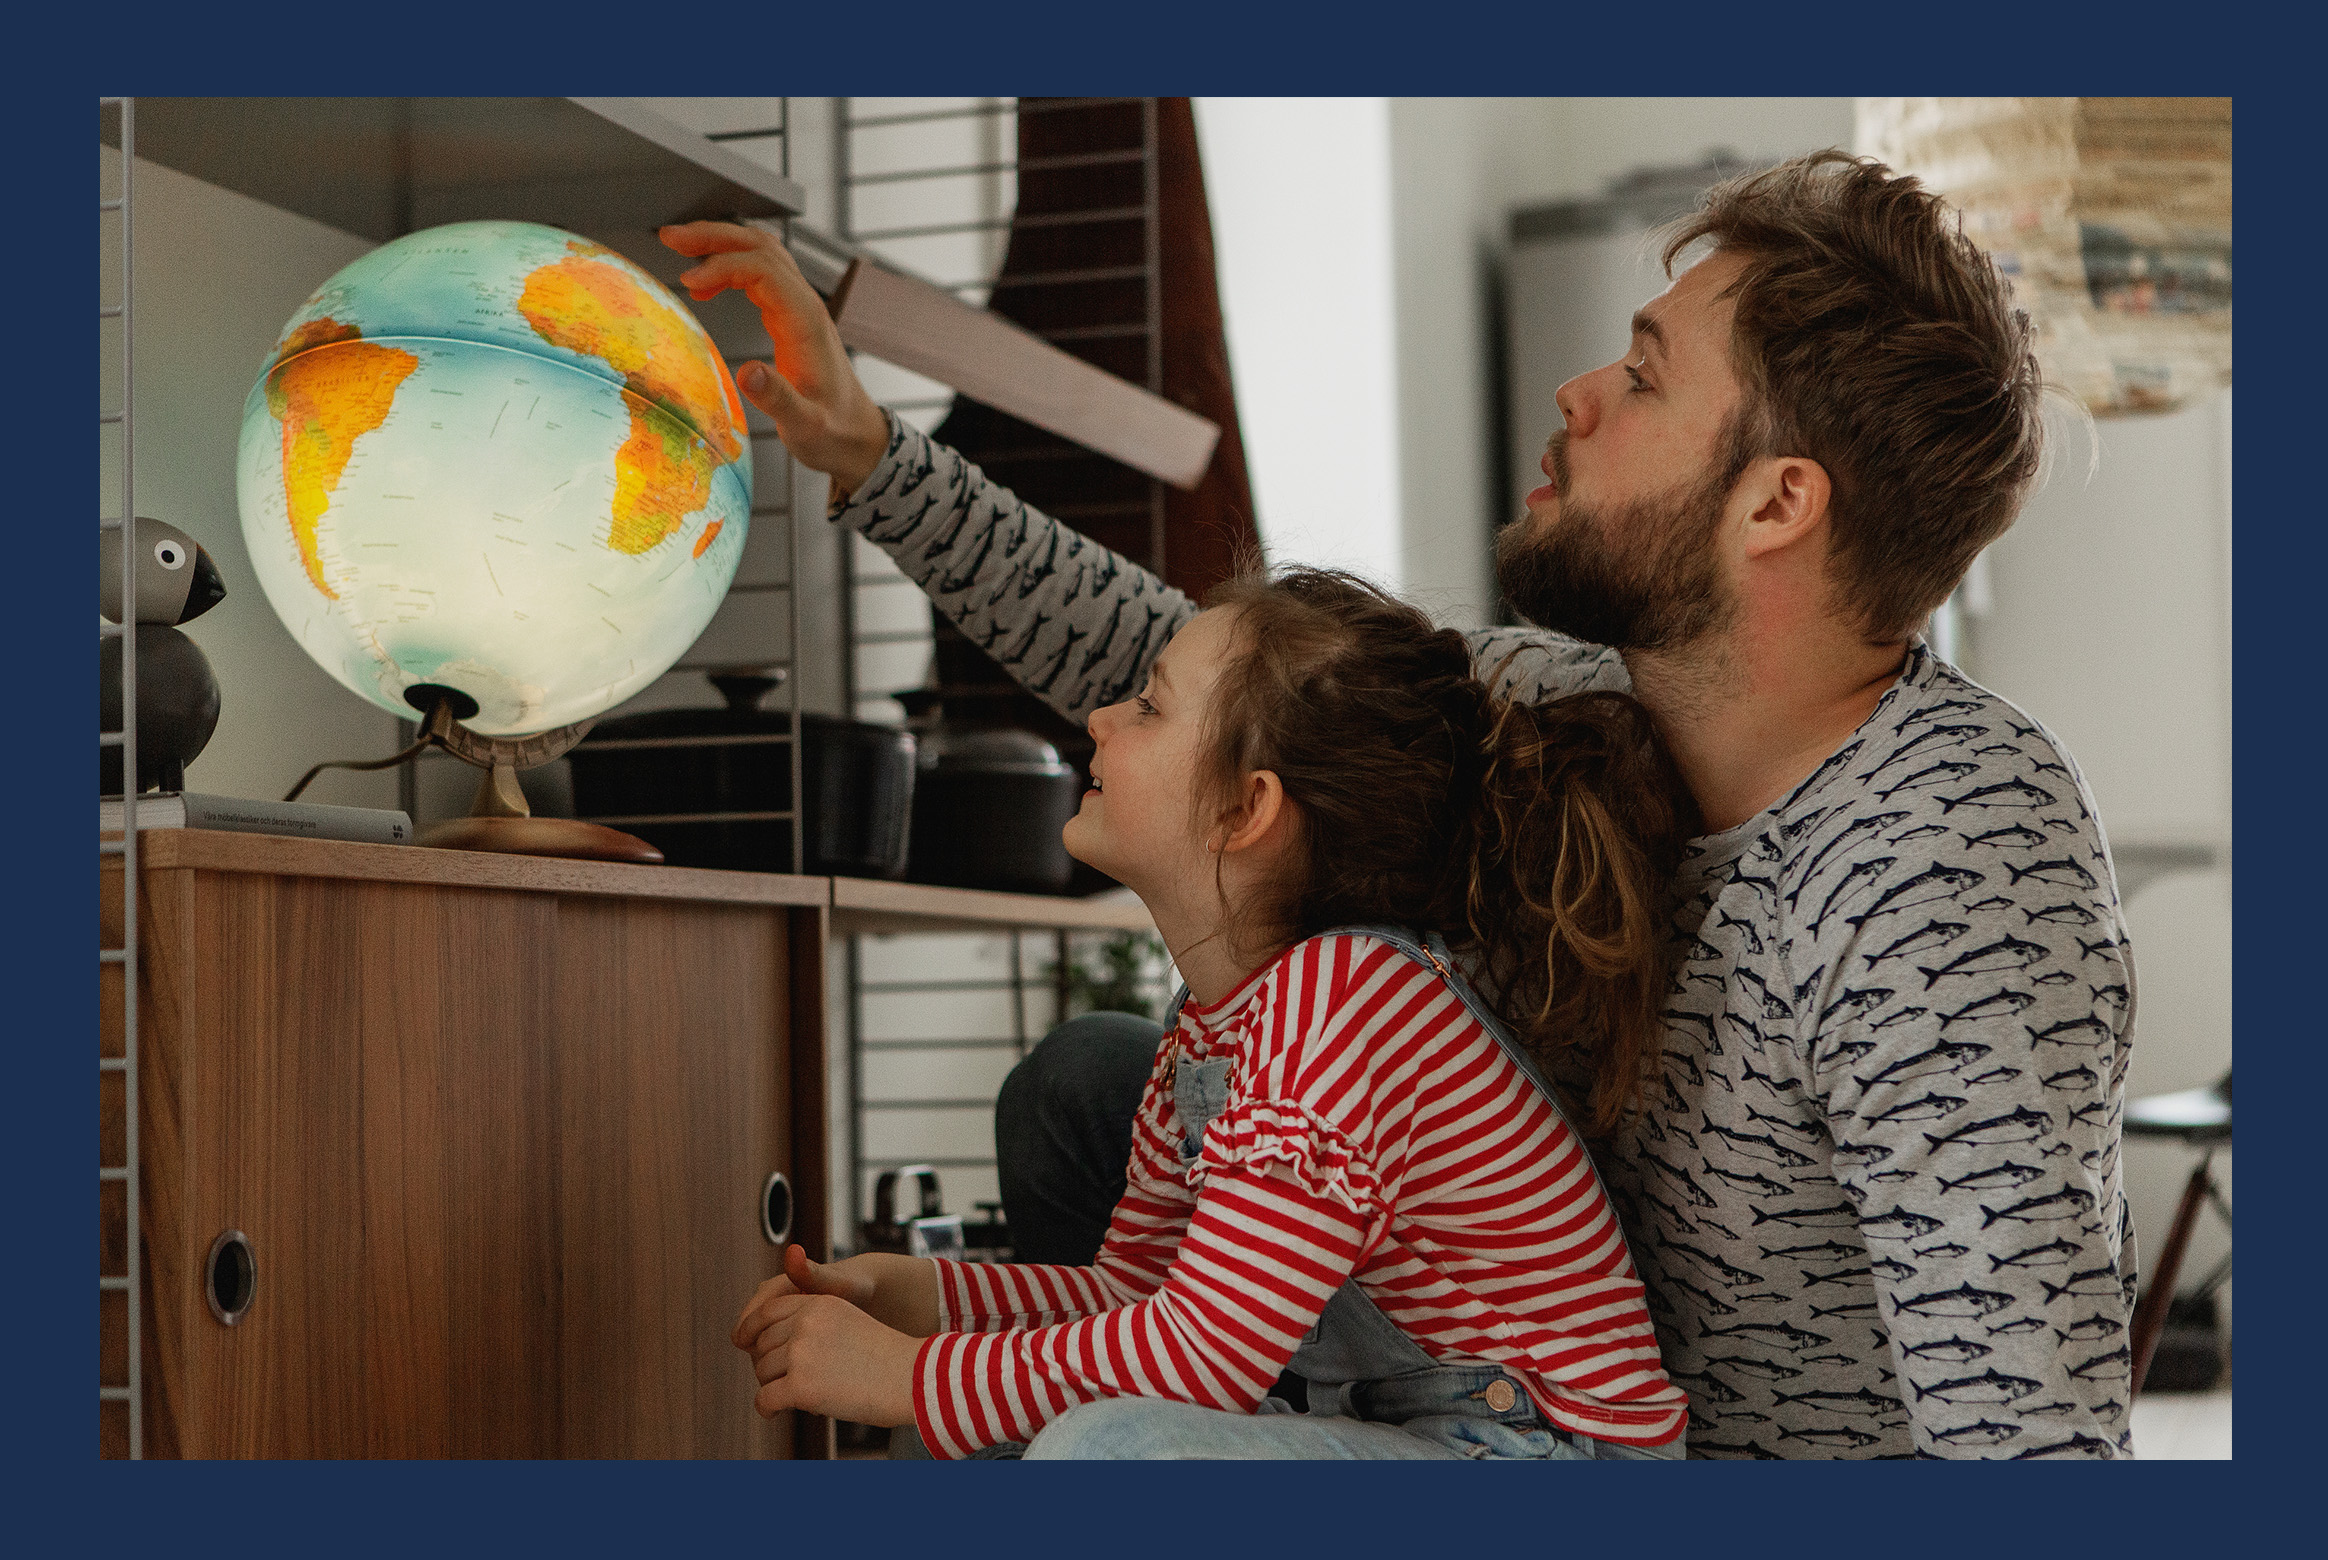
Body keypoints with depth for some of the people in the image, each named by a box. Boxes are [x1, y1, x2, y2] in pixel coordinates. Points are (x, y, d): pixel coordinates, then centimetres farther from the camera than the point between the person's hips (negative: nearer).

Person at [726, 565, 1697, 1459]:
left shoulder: (1343, 996, -23)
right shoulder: (1218, 1015, 8)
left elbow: (1204, 1355, -25)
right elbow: (1139, 1283, 15)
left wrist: (907, 1376, -17)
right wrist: (903, 1293, 2)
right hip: (1397, 1444, 10)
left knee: (1107, 1446, -30)